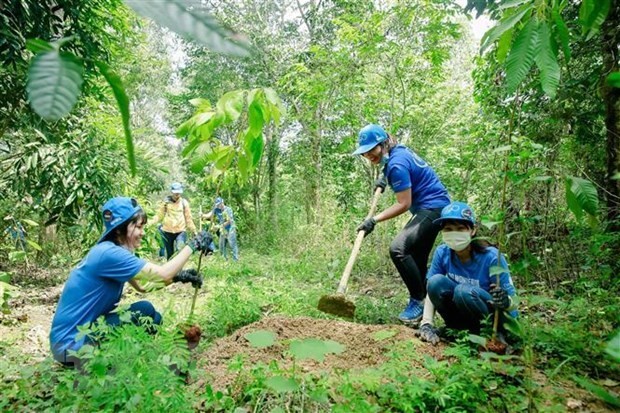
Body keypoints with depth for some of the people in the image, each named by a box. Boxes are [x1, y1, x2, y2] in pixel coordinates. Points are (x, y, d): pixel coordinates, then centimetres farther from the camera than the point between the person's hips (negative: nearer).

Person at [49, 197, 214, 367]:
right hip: (70, 344, -9)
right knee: (145, 311, -19)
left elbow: (142, 285, 6)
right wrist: (193, 245, -19)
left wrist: (178, 276, -6)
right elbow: (162, 274, -27)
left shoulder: (110, 250, 5)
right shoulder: (109, 253, -25)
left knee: (154, 318, 2)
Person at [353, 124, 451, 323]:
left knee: (398, 249, -24)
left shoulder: (397, 164, -21)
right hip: (435, 207, 11)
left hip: (432, 208, -11)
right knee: (417, 260, 12)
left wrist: (374, 220, -18)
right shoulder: (399, 151, 8)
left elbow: (403, 204, -20)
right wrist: (385, 179, 15)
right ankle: (420, 302, 21)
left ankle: (418, 299, -12)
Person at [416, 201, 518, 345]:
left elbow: (513, 302, -19)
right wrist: (426, 324, -23)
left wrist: (505, 302, -43)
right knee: (436, 282, -23)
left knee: (464, 291, -33)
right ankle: (458, 330, -4)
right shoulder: (442, 253, -13)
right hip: (465, 317, 4)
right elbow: (432, 290, -10)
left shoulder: (491, 257, -23)